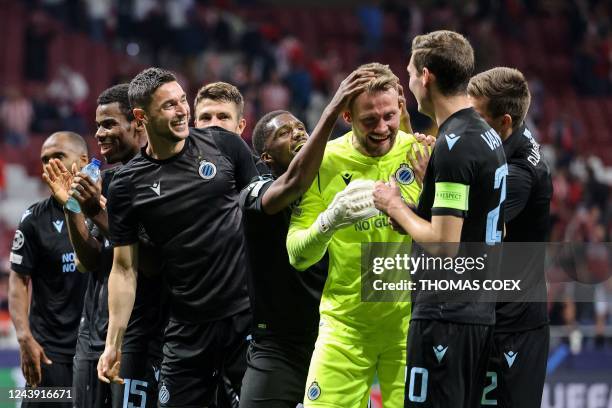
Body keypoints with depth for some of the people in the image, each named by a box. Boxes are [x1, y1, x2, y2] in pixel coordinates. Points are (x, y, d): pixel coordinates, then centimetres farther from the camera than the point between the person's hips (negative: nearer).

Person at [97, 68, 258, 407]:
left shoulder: (223, 145, 0)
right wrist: (113, 344, -3)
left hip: (250, 312, 0)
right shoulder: (126, 185, -2)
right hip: (189, 327, 0)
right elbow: (124, 268, 2)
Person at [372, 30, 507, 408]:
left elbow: (444, 244, -20)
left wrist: (396, 207, -6)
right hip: (480, 311, 10)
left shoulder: (453, 145, -17)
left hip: (447, 316, -10)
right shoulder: (489, 137, 14)